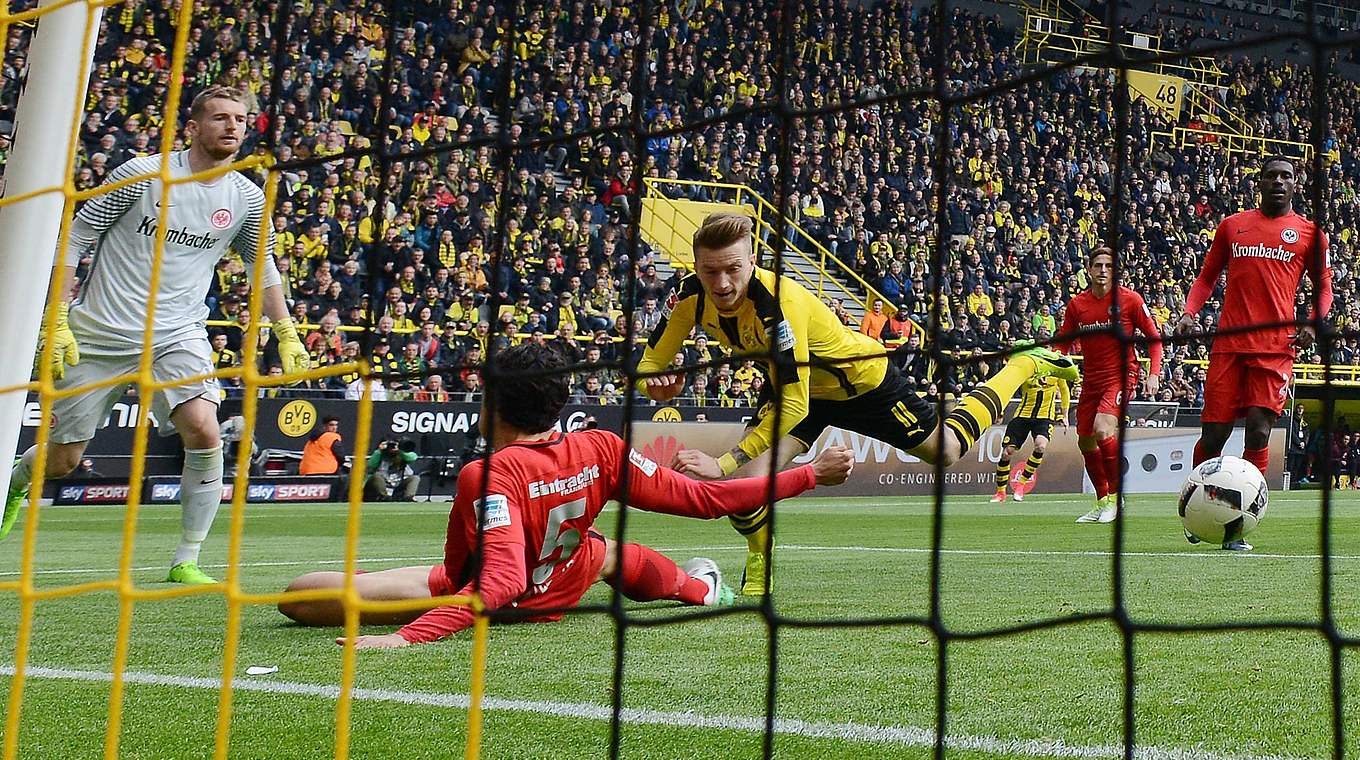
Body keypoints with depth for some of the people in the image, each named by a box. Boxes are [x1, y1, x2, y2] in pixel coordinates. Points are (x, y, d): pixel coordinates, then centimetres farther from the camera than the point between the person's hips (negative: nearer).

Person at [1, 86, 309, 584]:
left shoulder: (247, 198, 2)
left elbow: (262, 265, 18)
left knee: (203, 432, -24)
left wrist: (287, 333, 11)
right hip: (99, 334, -2)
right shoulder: (142, 174, -7)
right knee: (61, 462, 6)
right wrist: (58, 319, -8)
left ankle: (186, 563, -11)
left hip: (177, 336, 2)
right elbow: (75, 239, -2)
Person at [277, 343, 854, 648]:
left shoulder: (487, 475, -33)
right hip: (559, 591, 5)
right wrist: (811, 475, -7)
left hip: (470, 597, -5)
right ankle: (701, 588, 63)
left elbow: (500, 584, -43)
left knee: (300, 595, -10)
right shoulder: (600, 450, -19)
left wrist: (405, 637, -48)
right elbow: (702, 499, -15)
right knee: (607, 550, 40)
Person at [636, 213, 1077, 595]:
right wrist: (658, 384, -39)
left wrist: (725, 463, -48)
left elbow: (793, 406, -44)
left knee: (947, 449, 14)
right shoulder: (690, 295, -24)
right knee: (744, 476, -15)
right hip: (798, 385, 5)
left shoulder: (778, 301, -43)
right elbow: (650, 365, -14)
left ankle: (1028, 364, 35)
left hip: (864, 377, -5)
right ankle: (757, 579, 11)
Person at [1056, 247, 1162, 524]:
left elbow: (1154, 336, 0)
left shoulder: (1129, 299, -6)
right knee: (1085, 442, 8)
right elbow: (1063, 343, 9)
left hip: (1121, 376, -5)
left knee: (1102, 429, -25)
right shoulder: (1077, 304, 4)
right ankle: (1102, 502, 24)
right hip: (1090, 379, 5)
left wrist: (1154, 374, -11)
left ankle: (1116, 495, -10)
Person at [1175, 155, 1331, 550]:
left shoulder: (1309, 233, 12)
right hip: (1229, 342, 1)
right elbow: (1207, 276, 20)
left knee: (1258, 432, -10)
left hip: (1276, 346, -1)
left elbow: (1323, 287, 16)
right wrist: (1189, 312, 3)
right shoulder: (1232, 225, 15)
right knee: (1214, 432, -2)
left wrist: (1313, 324, -3)